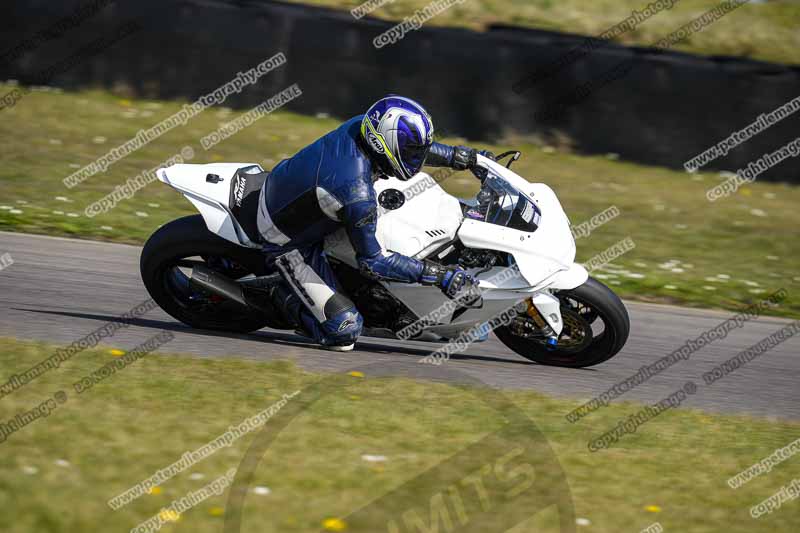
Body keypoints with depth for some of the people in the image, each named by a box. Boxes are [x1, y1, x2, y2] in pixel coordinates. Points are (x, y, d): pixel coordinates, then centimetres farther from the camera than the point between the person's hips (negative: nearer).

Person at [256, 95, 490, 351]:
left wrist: (457, 156, 8)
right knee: (345, 329, -16)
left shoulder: (363, 125, -17)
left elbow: (406, 146, 8)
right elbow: (372, 262, -26)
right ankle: (286, 297, 7)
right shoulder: (358, 194, -38)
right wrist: (437, 274, -28)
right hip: (287, 241, -8)